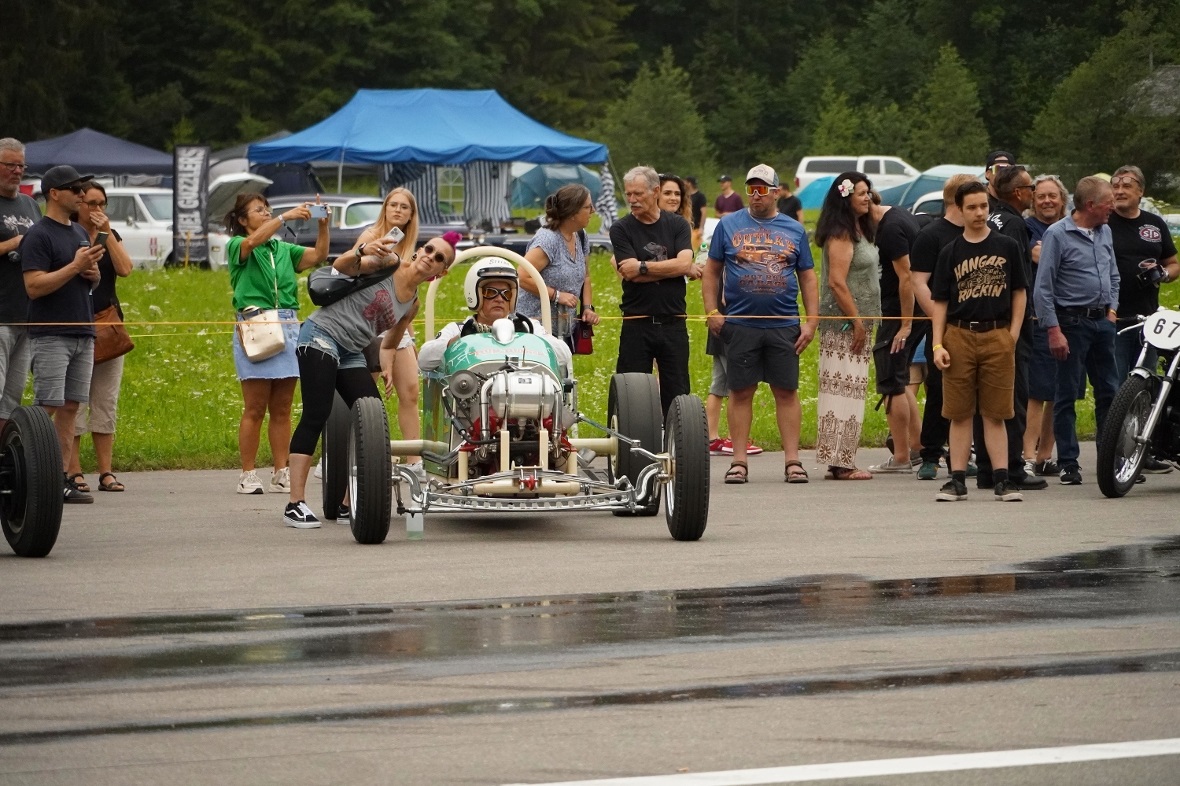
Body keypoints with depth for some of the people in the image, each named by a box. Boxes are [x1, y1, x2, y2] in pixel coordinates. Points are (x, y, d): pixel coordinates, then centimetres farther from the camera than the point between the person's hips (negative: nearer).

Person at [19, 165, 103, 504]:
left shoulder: (80, 234, 17)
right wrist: (75, 266, -19)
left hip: (83, 333, 8)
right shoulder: (38, 235, -8)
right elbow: (34, 285, -17)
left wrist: (92, 272, 3)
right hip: (50, 335, -8)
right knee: (46, 409, -11)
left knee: (70, 408, 5)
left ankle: (63, 479, 6)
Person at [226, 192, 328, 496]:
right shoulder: (236, 246, 5)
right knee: (255, 408, -5)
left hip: (288, 327, 4)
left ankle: (282, 473, 7)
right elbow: (253, 241, -17)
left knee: (282, 408, 5)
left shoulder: (284, 250, 17)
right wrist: (287, 217, -22)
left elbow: (318, 255, 6)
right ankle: (248, 476, -1)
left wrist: (323, 226, -9)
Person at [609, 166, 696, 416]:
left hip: (673, 322, 1)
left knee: (676, 394, 3)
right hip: (636, 324, -1)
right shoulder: (621, 229, 2)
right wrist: (673, 269, -7)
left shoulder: (677, 225, 7)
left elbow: (684, 263, -9)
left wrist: (643, 267, -11)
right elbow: (631, 273, -11)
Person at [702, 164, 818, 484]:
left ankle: (792, 460, 4)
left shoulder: (794, 230, 10)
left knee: (787, 392, 1)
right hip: (740, 324, -1)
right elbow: (712, 271, 8)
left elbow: (807, 278, 11)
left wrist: (811, 321, 3)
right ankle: (739, 461, 6)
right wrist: (712, 311, -3)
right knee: (740, 392, 2)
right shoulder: (729, 225, 6)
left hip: (784, 325, 1)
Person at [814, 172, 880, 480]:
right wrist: (857, 322, -18)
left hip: (859, 321, 10)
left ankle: (842, 460, 11)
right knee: (845, 389, -9)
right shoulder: (840, 234, -13)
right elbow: (837, 282, -19)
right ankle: (840, 463, -9)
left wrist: (863, 323, 16)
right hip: (845, 322, -10)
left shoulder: (859, 230, 17)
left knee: (850, 390, 9)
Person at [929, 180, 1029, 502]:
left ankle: (1002, 478, 3)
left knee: (995, 414, 1)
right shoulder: (950, 253, 7)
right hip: (959, 336, 1)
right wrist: (937, 345, -3)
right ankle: (957, 479, 7)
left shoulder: (1007, 246, 6)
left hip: (997, 336, -1)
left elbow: (1019, 292, 10)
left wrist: (1013, 335, 0)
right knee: (960, 414, 3)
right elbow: (940, 302, 7)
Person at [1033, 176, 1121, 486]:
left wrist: (1112, 309, 11)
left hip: (1102, 321, 7)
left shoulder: (1104, 232, 12)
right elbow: (1043, 288, -11)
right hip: (1072, 321, -7)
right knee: (1066, 396, -2)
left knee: (1109, 392, 7)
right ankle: (1068, 464, 2)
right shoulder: (1057, 234, -10)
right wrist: (1054, 330, -16)